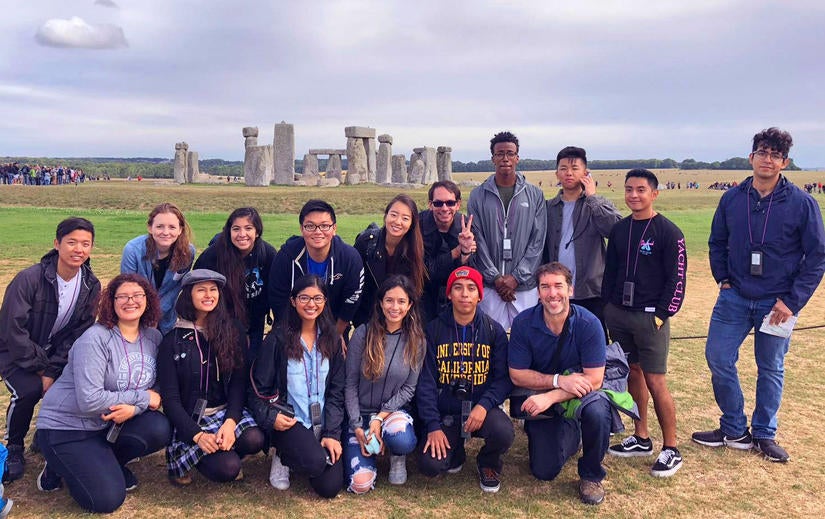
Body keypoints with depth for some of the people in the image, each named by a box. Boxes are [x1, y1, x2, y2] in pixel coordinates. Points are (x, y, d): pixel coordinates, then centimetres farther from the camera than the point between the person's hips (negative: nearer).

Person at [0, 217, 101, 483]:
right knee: (29, 390, -30)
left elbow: (80, 332, -8)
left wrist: (53, 371, -19)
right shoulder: (29, 279, -23)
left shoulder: (91, 286, -9)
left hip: (57, 353, 4)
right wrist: (41, 370, -20)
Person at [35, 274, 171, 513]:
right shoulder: (94, 339, -21)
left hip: (110, 423, 6)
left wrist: (135, 408, -24)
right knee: (108, 499, -17)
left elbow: (156, 391, -3)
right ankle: (58, 466, 12)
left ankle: (107, 461, 6)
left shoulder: (153, 337, -2)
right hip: (66, 426, -6)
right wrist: (142, 398, -21)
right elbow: (89, 401, -28)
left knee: (159, 429, -23)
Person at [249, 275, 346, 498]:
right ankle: (283, 457, 4)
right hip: (288, 421, -4)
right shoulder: (277, 340, -5)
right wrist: (271, 418, -17)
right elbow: (258, 389, -1)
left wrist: (332, 433, -5)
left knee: (330, 488, -10)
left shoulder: (332, 339, 6)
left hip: (323, 422, 4)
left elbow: (336, 390, 4)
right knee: (316, 462, -31)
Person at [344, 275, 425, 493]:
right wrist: (357, 426, -11)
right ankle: (370, 451, 18)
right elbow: (350, 384, -4)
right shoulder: (363, 334, -8)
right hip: (360, 414, 0)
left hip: (395, 411, 0)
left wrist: (381, 416, -14)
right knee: (360, 484, -16)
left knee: (402, 441, -36)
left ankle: (397, 457, 3)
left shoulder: (416, 340, -4)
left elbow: (409, 388, -2)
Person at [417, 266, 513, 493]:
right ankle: (455, 451, 17)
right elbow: (426, 381, -2)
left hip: (481, 409, 0)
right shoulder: (434, 329, -1)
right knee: (430, 465, -22)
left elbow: (503, 378, -4)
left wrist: (484, 405, -23)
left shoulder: (494, 330, 0)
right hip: (445, 412, 0)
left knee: (503, 432, -32)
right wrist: (433, 426, -12)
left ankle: (488, 463, 6)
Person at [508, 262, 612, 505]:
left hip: (582, 395, -1)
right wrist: (559, 380, -26)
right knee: (544, 471, -8)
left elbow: (594, 380, -21)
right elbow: (517, 375, -12)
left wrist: (551, 397, -31)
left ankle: (591, 475, -6)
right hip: (542, 401, 2)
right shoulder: (523, 323, -15)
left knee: (596, 411, -36)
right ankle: (569, 436, 29)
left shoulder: (588, 324, -20)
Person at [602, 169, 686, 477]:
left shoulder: (668, 232, -8)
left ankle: (671, 449, 9)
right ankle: (641, 438, 26)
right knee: (632, 374, 13)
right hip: (618, 313, 6)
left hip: (650, 317, -5)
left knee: (655, 382, -4)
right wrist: (608, 306, 10)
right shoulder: (619, 230, 9)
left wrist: (661, 315, -13)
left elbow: (677, 279, -9)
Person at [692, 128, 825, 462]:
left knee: (771, 370, 10)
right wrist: (723, 279, 2)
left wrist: (792, 301, -10)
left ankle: (765, 434, 28)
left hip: (777, 303, -2)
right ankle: (735, 430, 18)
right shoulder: (731, 199, 0)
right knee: (718, 359, 1)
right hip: (735, 297, 3)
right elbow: (717, 242, 13)